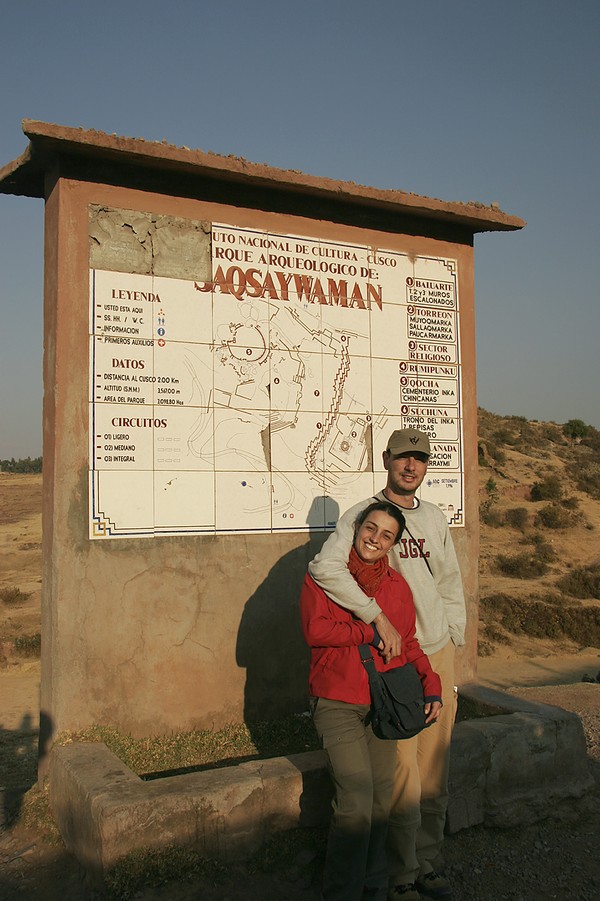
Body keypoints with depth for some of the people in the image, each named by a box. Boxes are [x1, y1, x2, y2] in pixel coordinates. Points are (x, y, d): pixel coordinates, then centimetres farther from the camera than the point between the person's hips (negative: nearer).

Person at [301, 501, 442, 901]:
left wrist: (432, 685, -2)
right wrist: (370, 633, -13)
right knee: (357, 802, -12)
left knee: (381, 798, 12)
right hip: (338, 704, -4)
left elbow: (408, 643, 12)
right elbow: (315, 630, -16)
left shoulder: (397, 585, 9)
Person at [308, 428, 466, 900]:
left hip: (439, 653, 6)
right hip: (394, 658, -6)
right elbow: (325, 567, -26)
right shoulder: (362, 514, -9)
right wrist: (380, 617, -28)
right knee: (403, 773, -3)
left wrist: (452, 640, 13)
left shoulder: (435, 517, 12)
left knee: (435, 771, 13)